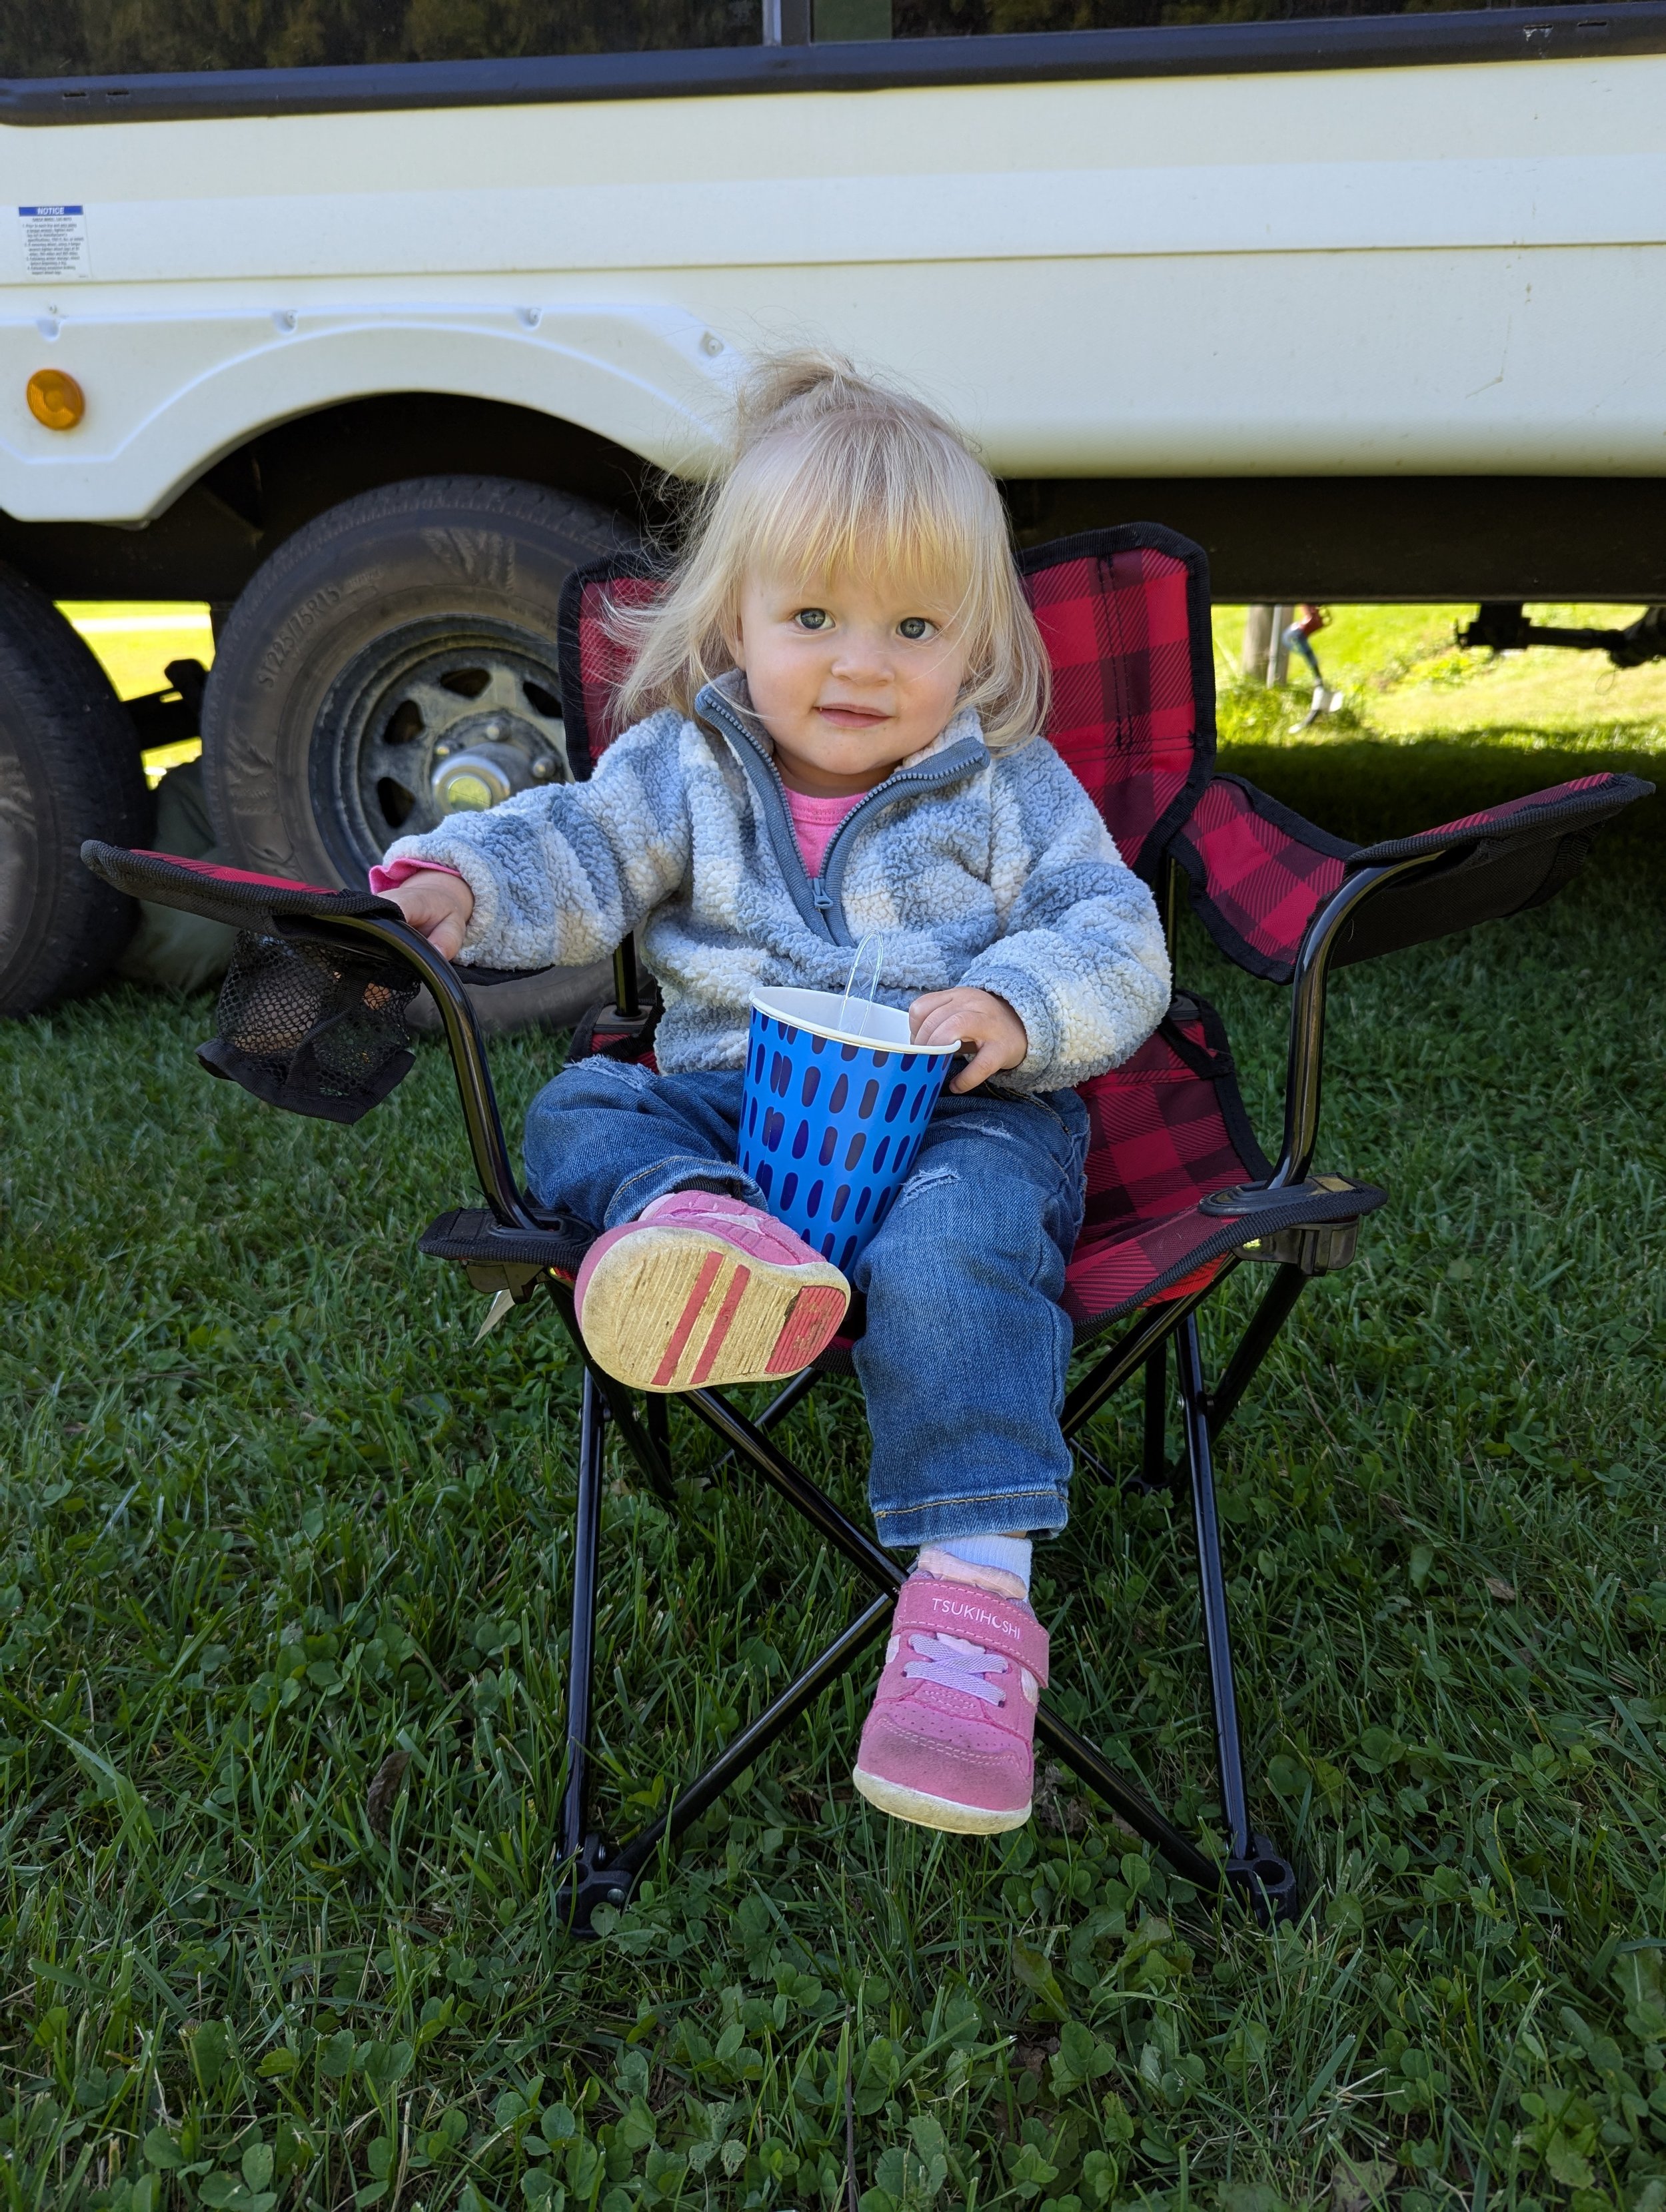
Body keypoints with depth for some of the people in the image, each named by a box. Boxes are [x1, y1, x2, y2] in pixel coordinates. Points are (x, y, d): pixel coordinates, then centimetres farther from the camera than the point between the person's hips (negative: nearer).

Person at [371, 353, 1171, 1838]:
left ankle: (973, 1595, -37)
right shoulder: (687, 766, 10)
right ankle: (698, 1226, -52)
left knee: (956, 1243, -35)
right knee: (581, 1114, -20)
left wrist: (1017, 1008, -22)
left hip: (959, 1112, -3)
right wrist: (458, 885, -18)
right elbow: (580, 850, 4)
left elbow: (1113, 935, 0)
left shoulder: (1006, 789, 5)